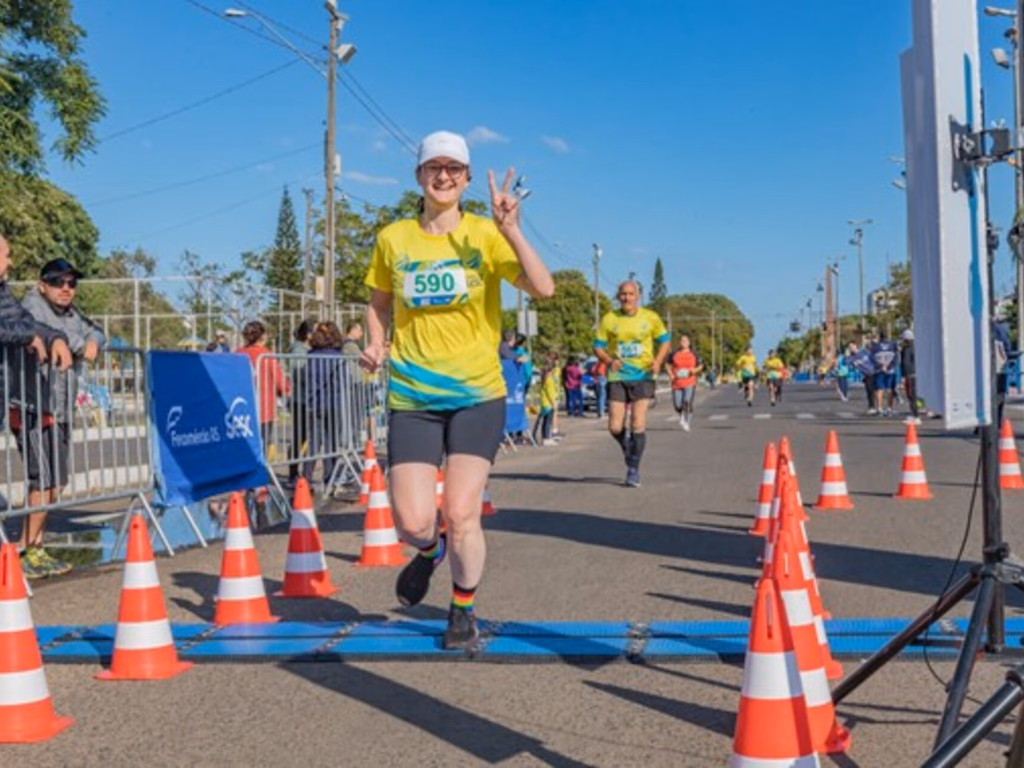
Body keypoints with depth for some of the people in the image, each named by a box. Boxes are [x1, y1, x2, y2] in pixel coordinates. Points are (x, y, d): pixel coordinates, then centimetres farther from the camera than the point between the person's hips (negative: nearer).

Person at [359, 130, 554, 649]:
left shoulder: (484, 235, -3)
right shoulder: (394, 238, 3)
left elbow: (542, 289, -15)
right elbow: (379, 303, 18)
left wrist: (510, 228, -24)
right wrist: (376, 344, 0)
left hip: (478, 394, -1)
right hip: (411, 398, 2)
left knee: (461, 514, -6)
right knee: (412, 522, -5)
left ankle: (463, 610, 21)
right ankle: (430, 550, 34)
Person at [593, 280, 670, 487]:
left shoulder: (650, 318, 1)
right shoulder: (608, 320, 1)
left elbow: (664, 340, 12)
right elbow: (598, 346, 4)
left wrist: (658, 362, -6)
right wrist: (609, 361, -16)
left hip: (643, 376, -1)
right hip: (617, 377, 1)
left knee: (638, 425, -9)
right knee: (615, 427, -5)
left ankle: (633, 470, 5)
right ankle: (627, 447, 30)